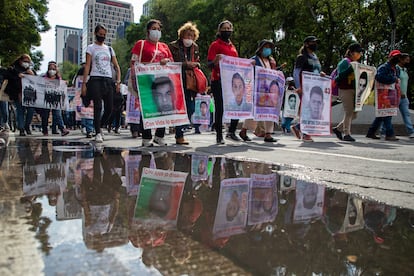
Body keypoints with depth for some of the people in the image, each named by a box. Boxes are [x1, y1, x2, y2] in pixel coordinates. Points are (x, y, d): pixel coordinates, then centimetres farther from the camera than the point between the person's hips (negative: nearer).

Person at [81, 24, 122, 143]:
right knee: (98, 107, -12)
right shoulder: (91, 48, 9)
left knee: (109, 108, 1)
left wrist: (118, 82, 2)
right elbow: (87, 66, 1)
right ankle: (98, 133, -8)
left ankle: (99, 127, 23)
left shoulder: (109, 49, 20)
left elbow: (117, 67, 15)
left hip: (108, 80, 4)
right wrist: (84, 83, -9)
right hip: (95, 80, -4)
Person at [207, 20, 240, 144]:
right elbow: (209, 64, -8)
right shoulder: (215, 45, 1)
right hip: (218, 81, -6)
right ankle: (219, 135, 2)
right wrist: (215, 61, -29)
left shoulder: (233, 47, 21)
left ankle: (231, 131, 14)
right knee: (220, 108, -5)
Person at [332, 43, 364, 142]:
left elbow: (357, 76, 22)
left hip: (354, 90, 8)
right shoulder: (345, 62, -4)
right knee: (348, 112, -7)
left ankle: (338, 129, 19)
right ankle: (346, 134, 1)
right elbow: (340, 75, -17)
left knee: (354, 113, 7)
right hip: (345, 90, -8)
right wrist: (351, 68, -25)